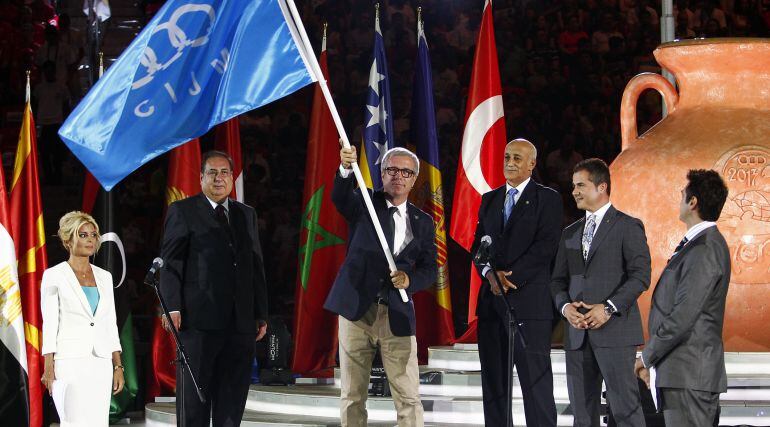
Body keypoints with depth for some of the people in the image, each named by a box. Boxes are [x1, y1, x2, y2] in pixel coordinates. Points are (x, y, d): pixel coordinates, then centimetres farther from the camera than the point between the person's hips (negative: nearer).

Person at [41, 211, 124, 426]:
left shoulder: (104, 277, 14)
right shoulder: (54, 276, 0)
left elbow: (111, 326, 15)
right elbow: (49, 325, -4)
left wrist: (118, 366, 9)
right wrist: (48, 368, -10)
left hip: (101, 363, 5)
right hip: (69, 361, -5)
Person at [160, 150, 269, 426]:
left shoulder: (246, 215, 19)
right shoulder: (182, 211, 5)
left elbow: (257, 266, 18)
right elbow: (170, 263, -2)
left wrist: (261, 313, 12)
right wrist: (172, 308, -13)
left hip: (241, 321, 5)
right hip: (199, 319, -5)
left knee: (233, 395, 5)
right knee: (194, 396, -2)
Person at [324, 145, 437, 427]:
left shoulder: (422, 222, 12)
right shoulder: (364, 204, 4)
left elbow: (430, 268, 9)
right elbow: (340, 197, -18)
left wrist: (410, 279, -14)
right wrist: (346, 169, -39)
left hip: (397, 316, 2)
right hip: (356, 310, -2)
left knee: (409, 398, -2)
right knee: (352, 395, 3)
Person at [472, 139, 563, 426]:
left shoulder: (547, 199, 2)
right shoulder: (489, 200, 18)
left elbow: (546, 246, -8)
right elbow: (478, 243, 12)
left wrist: (511, 277, -16)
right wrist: (490, 273, -8)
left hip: (529, 300, -5)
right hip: (491, 300, 5)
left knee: (535, 380, -8)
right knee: (493, 381, 6)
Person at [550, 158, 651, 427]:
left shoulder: (627, 226, 1)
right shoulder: (570, 233, 20)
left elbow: (640, 275, -7)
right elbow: (558, 280, 18)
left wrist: (609, 308, -16)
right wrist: (565, 306, -3)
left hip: (615, 331, -6)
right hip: (577, 334, 6)